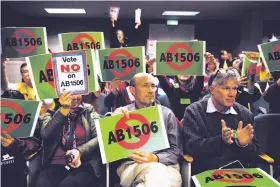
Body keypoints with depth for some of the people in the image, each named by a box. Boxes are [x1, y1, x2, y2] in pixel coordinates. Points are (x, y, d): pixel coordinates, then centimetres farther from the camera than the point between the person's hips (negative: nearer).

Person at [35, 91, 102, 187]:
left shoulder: (89, 110, 10)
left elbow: (99, 138, -2)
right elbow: (45, 134, -7)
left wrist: (80, 151, -18)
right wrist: (63, 110, -17)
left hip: (85, 165, -1)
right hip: (56, 165, 2)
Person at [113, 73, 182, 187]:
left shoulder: (167, 114, 12)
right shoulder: (122, 113, 12)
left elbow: (174, 151, 8)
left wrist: (156, 159, -14)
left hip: (165, 165, 1)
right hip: (130, 165, -1)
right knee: (157, 171, -35)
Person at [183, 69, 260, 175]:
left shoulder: (245, 114, 7)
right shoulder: (194, 111, -4)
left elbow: (254, 153, 7)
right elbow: (192, 147, -13)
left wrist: (244, 144, -14)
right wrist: (222, 140, -26)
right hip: (205, 172, -3)